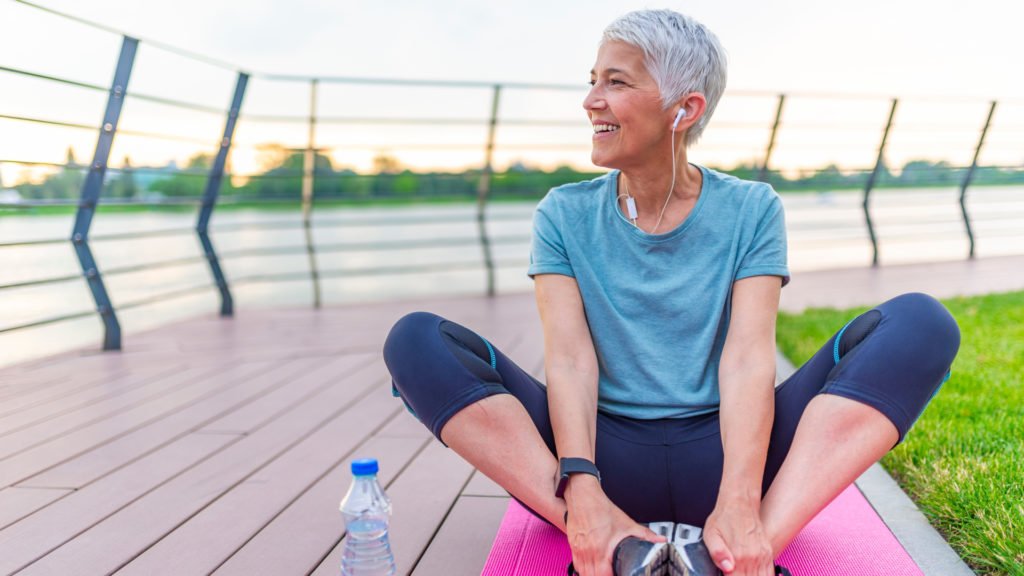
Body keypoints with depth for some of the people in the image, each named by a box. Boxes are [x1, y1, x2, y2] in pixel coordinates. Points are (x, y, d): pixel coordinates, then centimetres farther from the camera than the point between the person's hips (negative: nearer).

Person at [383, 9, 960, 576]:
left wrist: (739, 507, -28)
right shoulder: (565, 215, 5)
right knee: (416, 340, -19)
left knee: (922, 322, -19)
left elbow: (747, 359, -11)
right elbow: (570, 358, -9)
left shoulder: (752, 210, 3)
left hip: (718, 455, 0)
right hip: (610, 457, 1)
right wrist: (582, 492, -27)